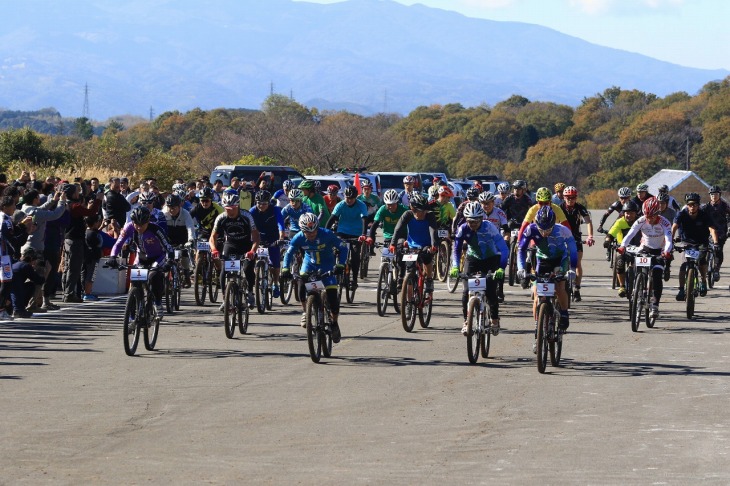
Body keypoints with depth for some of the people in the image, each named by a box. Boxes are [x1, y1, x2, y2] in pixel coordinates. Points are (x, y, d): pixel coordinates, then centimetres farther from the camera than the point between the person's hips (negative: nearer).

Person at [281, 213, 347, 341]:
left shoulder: (327, 235, -28)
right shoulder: (299, 238, -22)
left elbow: (343, 248, -21)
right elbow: (289, 253, -12)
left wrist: (340, 265, -34)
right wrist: (285, 269, -28)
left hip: (327, 264, -2)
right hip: (310, 262, 2)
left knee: (332, 294, -12)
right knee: (302, 281, -29)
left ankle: (335, 323, 10)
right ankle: (305, 312, -10)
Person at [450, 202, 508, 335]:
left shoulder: (489, 228, -28)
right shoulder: (463, 229, -20)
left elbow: (504, 249, -31)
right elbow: (456, 249, -17)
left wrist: (501, 268, -42)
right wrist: (455, 267, -33)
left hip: (491, 259, -2)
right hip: (473, 259, 2)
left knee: (491, 291, -12)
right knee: (467, 291, -13)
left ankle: (495, 319, 12)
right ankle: (466, 321, 2)